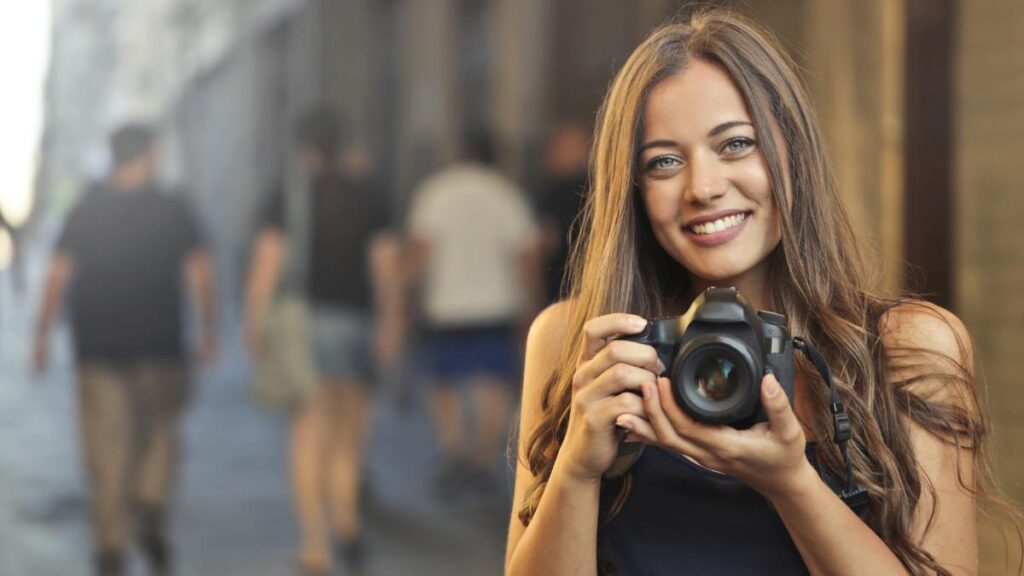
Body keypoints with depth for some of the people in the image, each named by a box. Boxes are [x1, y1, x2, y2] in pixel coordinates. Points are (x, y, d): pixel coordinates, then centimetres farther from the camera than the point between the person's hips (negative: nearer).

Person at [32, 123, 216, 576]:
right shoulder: (172, 210, -2)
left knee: (105, 449, 5)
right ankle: (151, 514, -1)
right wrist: (208, 328, 3)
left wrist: (42, 332, 4)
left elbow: (58, 274, 0)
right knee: (160, 435, 17)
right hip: (159, 347, -1)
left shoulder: (85, 210, 2)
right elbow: (199, 272, -5)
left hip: (97, 347, 1)